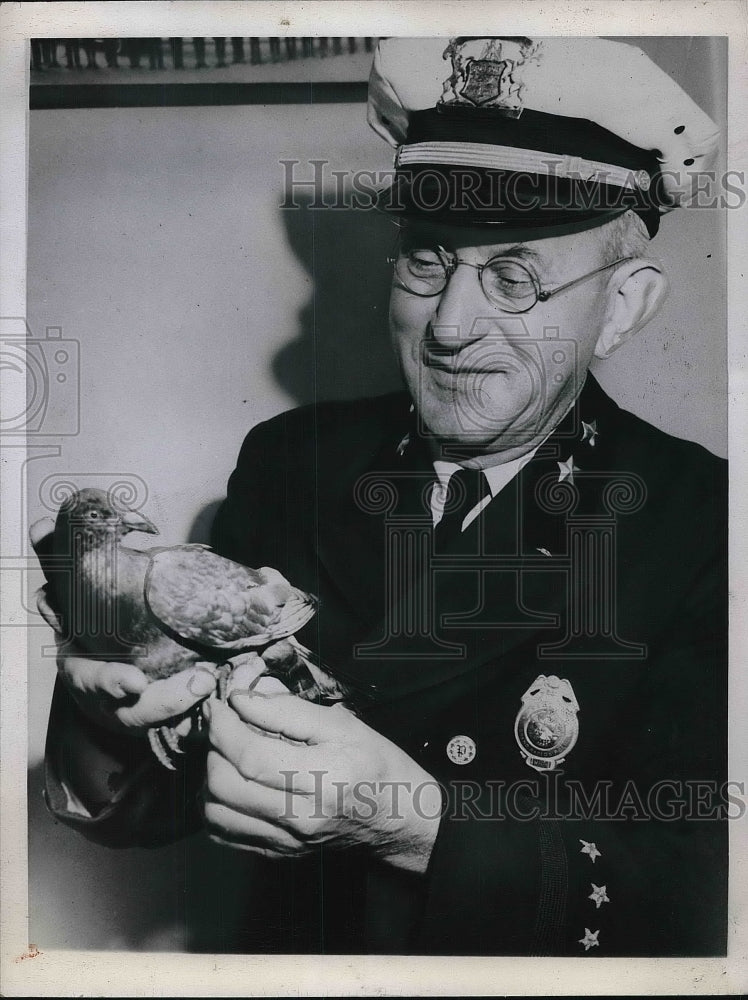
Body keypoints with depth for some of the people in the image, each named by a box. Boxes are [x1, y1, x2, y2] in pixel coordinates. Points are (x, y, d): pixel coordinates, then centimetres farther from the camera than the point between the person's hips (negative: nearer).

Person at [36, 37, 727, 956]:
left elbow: (694, 897, -14)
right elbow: (152, 806, -4)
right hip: (299, 955, 2)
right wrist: (110, 729, -23)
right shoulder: (288, 461, -5)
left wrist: (412, 820, -25)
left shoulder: (707, 523, -12)